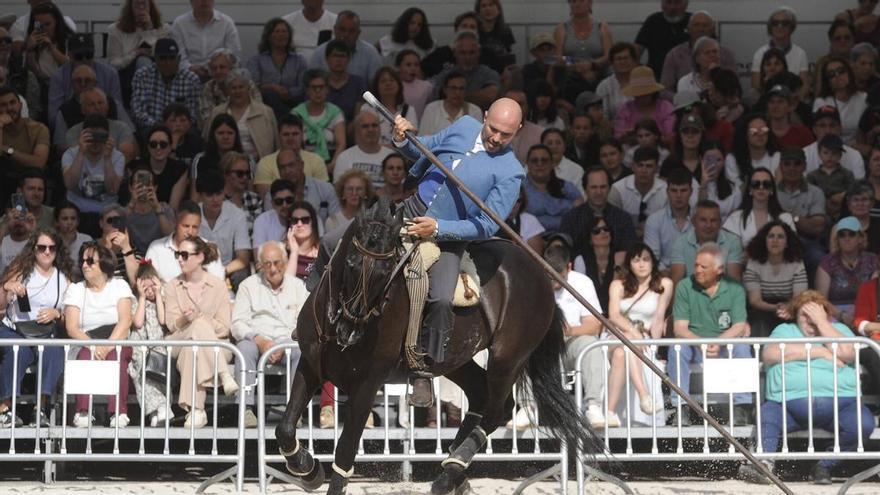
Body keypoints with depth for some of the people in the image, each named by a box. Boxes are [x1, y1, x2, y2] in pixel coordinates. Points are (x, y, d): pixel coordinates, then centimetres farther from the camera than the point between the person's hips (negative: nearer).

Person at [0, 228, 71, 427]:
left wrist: (56, 313, -8)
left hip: (46, 333, 2)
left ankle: (42, 407, -33)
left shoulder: (64, 278, 14)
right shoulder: (20, 269, 9)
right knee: (20, 351, -35)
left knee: (55, 351, -33)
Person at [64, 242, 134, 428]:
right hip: (86, 344, 1)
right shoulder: (75, 290, 11)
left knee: (116, 355, -35)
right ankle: (83, 412, -37)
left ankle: (119, 412, -38)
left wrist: (108, 346, -23)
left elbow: (125, 322, -6)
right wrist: (93, 346, -21)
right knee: (86, 354, -34)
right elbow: (71, 327, -2)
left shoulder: (119, 286, 8)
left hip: (117, 344, -1)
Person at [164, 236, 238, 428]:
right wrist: (185, 320, -23)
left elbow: (224, 327, -2)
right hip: (179, 342, 1)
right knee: (200, 326, -35)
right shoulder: (173, 286, 12)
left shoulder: (218, 285, 5)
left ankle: (195, 410, -46)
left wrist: (197, 318, -17)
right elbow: (171, 324, 1)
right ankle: (224, 376, -46)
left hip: (216, 345, 0)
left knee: (191, 350, -38)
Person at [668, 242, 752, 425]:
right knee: (677, 348, -30)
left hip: (724, 348, 0)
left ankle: (742, 407, -25)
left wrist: (718, 342, -30)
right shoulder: (685, 287, -1)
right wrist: (701, 343, -29)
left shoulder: (734, 289, -1)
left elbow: (739, 326, -10)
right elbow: (679, 328, -9)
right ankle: (681, 407, -28)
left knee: (741, 347, -30)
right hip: (694, 346, 0)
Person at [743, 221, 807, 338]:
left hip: (789, 315, 1)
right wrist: (775, 308, -29)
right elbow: (755, 301, -8)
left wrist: (787, 308, -32)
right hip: (762, 312, 0)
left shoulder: (797, 264, 1)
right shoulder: (753, 264, -2)